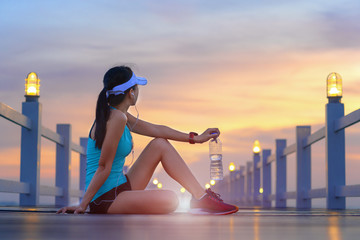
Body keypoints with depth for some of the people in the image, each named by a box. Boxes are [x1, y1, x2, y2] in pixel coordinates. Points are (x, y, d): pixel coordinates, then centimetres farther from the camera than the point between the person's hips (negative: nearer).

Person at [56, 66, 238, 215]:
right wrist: (83, 205, -20)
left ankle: (202, 197, 8)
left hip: (121, 188, 11)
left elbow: (157, 130, 18)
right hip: (106, 200, -11)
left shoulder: (120, 116, 10)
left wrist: (195, 138, 22)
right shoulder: (116, 118, -20)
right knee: (171, 200, -27)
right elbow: (104, 168, -19)